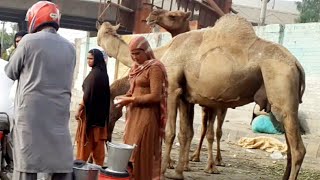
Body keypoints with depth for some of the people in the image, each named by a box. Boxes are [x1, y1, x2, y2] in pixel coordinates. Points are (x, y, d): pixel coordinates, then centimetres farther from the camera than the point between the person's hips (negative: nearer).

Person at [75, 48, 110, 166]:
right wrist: (103, 112, 17)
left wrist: (79, 110, -11)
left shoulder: (94, 73, -16)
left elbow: (88, 94, -19)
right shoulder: (103, 73, 10)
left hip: (90, 111, -8)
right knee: (97, 142, 11)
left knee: (84, 140, 1)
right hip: (100, 112, 8)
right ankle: (99, 166, 15)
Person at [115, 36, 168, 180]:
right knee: (130, 151, 10)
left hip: (146, 115, -8)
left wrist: (131, 100, -16)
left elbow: (155, 96, -17)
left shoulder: (154, 68, -11)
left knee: (142, 153, -7)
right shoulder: (137, 67, 14)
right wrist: (125, 97, 1)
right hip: (134, 114, 8)